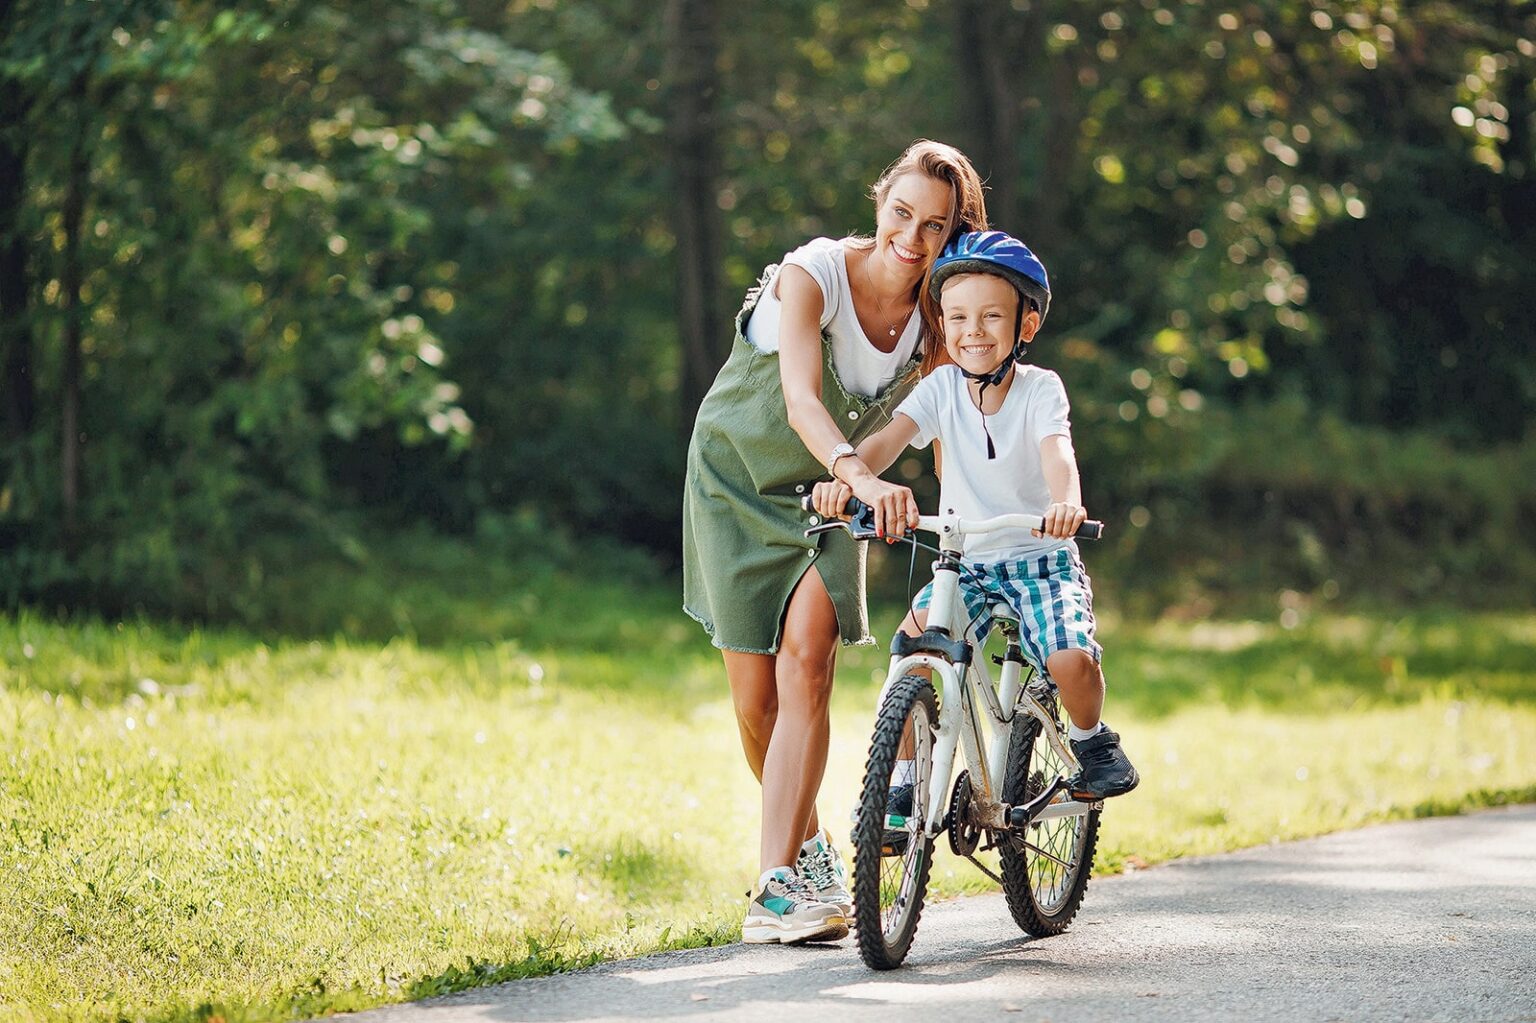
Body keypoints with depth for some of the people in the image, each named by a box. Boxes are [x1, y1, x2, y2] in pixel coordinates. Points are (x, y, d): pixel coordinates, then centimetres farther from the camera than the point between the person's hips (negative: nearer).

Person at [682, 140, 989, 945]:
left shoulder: (937, 314, -12)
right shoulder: (813, 275, -25)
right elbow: (801, 400, -39)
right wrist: (861, 476, -56)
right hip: (738, 479, -2)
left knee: (805, 660, -20)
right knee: (754, 697, -1)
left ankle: (778, 883, -23)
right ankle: (808, 847, 26)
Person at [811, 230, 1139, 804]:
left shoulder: (1040, 390, -9)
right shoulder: (942, 388, -3)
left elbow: (1057, 450, -28)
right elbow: (891, 436, -19)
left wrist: (1066, 501, -52)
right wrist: (850, 473, -42)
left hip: (1042, 558, -2)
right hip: (969, 562, 2)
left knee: (1071, 660, -25)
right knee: (914, 638, -23)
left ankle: (1092, 738, 8)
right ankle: (904, 777, -8)